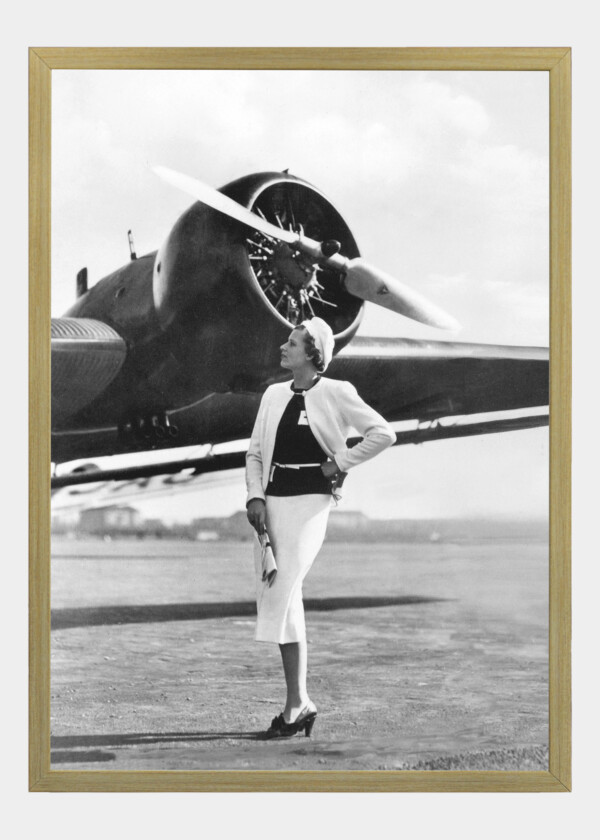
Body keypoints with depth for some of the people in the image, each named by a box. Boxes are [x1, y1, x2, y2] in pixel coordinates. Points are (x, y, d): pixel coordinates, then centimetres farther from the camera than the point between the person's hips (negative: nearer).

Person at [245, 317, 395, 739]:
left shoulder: (335, 393, -4)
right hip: (272, 501, 6)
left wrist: (339, 464, -6)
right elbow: (255, 452, 16)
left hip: (308, 501, -6)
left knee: (283, 594, -14)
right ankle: (302, 703, 14)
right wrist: (255, 496, 1)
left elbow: (383, 433, -6)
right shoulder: (274, 394, 14)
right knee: (277, 596, 5)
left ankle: (296, 703, -7)